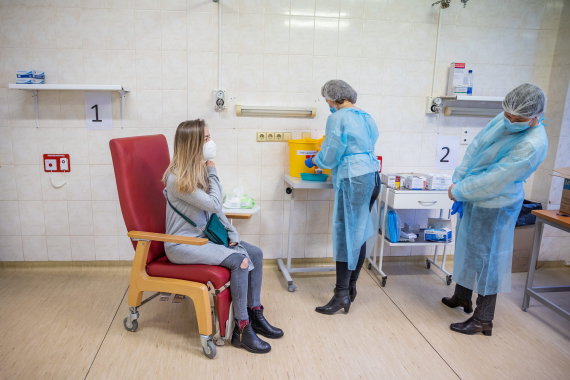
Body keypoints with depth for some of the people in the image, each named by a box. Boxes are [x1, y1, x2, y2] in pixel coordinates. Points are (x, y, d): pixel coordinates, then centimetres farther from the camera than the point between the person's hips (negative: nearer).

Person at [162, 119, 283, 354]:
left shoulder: (200, 170, 5)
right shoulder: (177, 178, -21)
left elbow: (217, 209, 10)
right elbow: (214, 204, -20)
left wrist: (232, 234, 0)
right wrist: (212, 170, -12)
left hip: (203, 237, 9)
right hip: (183, 245, -8)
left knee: (255, 253, -4)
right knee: (240, 260, -25)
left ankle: (254, 315, 6)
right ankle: (241, 329, -14)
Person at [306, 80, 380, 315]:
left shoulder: (337, 118, -8)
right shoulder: (367, 117, 15)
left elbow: (329, 156, -8)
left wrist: (313, 161, 14)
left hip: (353, 180, -8)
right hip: (372, 177, 8)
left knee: (346, 236, -4)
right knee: (360, 235, 13)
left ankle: (342, 295, 1)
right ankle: (351, 288, 23)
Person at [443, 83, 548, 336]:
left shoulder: (532, 144, -26)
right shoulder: (503, 121, -4)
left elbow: (493, 180, -25)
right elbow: (474, 149, 1)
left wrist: (458, 191, -16)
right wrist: (458, 181, -6)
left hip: (494, 207, -8)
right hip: (473, 199, 8)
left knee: (486, 258, 3)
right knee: (466, 248, 21)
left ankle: (483, 320, 20)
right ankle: (462, 297, 43)